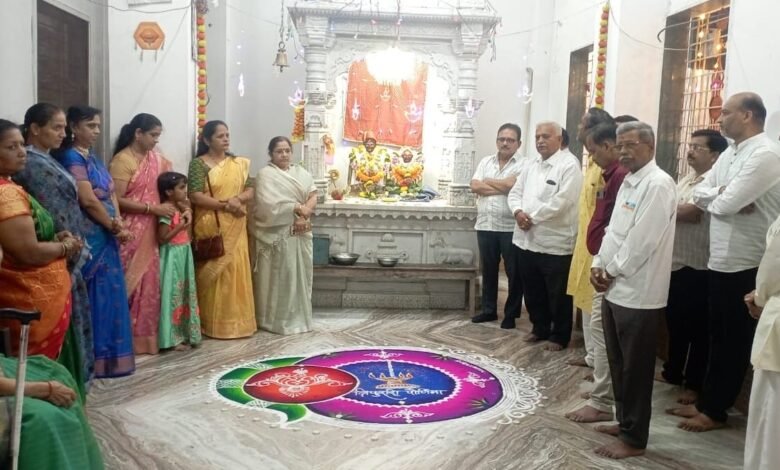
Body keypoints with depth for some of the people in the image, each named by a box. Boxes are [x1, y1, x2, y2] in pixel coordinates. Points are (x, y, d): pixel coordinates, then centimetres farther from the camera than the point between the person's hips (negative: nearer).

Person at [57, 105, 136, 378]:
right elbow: (88, 200, -17)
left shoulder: (93, 158, 17)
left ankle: (108, 357, 19)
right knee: (97, 296, -5)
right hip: (90, 237, -9)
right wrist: (115, 226, -7)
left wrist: (118, 223, -5)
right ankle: (96, 360, 4)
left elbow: (111, 194, 12)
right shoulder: (71, 157, -10)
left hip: (106, 236, 9)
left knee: (109, 294, 11)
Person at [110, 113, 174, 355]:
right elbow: (117, 200, -16)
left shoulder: (156, 159, 11)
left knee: (150, 283, 10)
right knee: (132, 283, -2)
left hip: (151, 232, 7)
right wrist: (153, 208, -18)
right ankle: (130, 338, 8)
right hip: (130, 233, -7)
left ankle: (147, 336, 19)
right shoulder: (122, 160, -11)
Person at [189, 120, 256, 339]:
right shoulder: (198, 163, -3)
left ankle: (237, 321, 14)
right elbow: (196, 196, -12)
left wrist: (238, 199, -14)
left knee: (237, 272, 4)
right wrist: (225, 205, -17)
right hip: (210, 227, -4)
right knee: (213, 273, -1)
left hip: (235, 228, 4)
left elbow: (250, 191, 7)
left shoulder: (239, 163, 12)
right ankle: (213, 324, 7)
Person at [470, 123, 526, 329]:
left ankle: (511, 313, 17)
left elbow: (511, 184, -20)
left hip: (510, 227, -4)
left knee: (514, 272, 5)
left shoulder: (522, 165, -4)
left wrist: (487, 182, -4)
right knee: (488, 270, 14)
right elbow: (474, 186, -2)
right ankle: (489, 310, 26)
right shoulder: (486, 162, 11)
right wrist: (502, 188, -10)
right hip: (485, 225, 4)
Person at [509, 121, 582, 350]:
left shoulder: (569, 165, -10)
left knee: (558, 295, 6)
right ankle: (540, 328, 35)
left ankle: (559, 336, 21)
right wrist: (518, 212, -9)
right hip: (528, 240, 7)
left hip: (555, 243, -7)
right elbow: (515, 192, 13)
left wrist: (532, 217, -15)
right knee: (533, 292, 17)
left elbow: (562, 201, -19)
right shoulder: (531, 165, 14)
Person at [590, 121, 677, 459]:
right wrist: (598, 264, 5)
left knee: (635, 368, 2)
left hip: (637, 293, -9)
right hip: (616, 290, 9)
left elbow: (641, 241, -20)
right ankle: (624, 421, 33)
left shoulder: (658, 184, -15)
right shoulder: (628, 182, 15)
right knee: (618, 364, 18)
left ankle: (634, 438, 14)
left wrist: (611, 271, -11)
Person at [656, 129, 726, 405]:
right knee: (675, 323, 18)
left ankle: (695, 384, 16)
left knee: (697, 328, 4)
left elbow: (690, 214, -23)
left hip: (697, 268, -8)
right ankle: (673, 372, 33)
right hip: (675, 263, 8)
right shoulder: (686, 180, 15)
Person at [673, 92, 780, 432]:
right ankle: (707, 400, 28)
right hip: (721, 260, 8)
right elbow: (699, 193, 7)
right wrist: (722, 194, -11)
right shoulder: (729, 154, 12)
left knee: (734, 340, 5)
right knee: (717, 336, 16)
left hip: (746, 266, -8)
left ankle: (715, 410, 17)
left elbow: (724, 205, -24)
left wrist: (716, 196, -3)